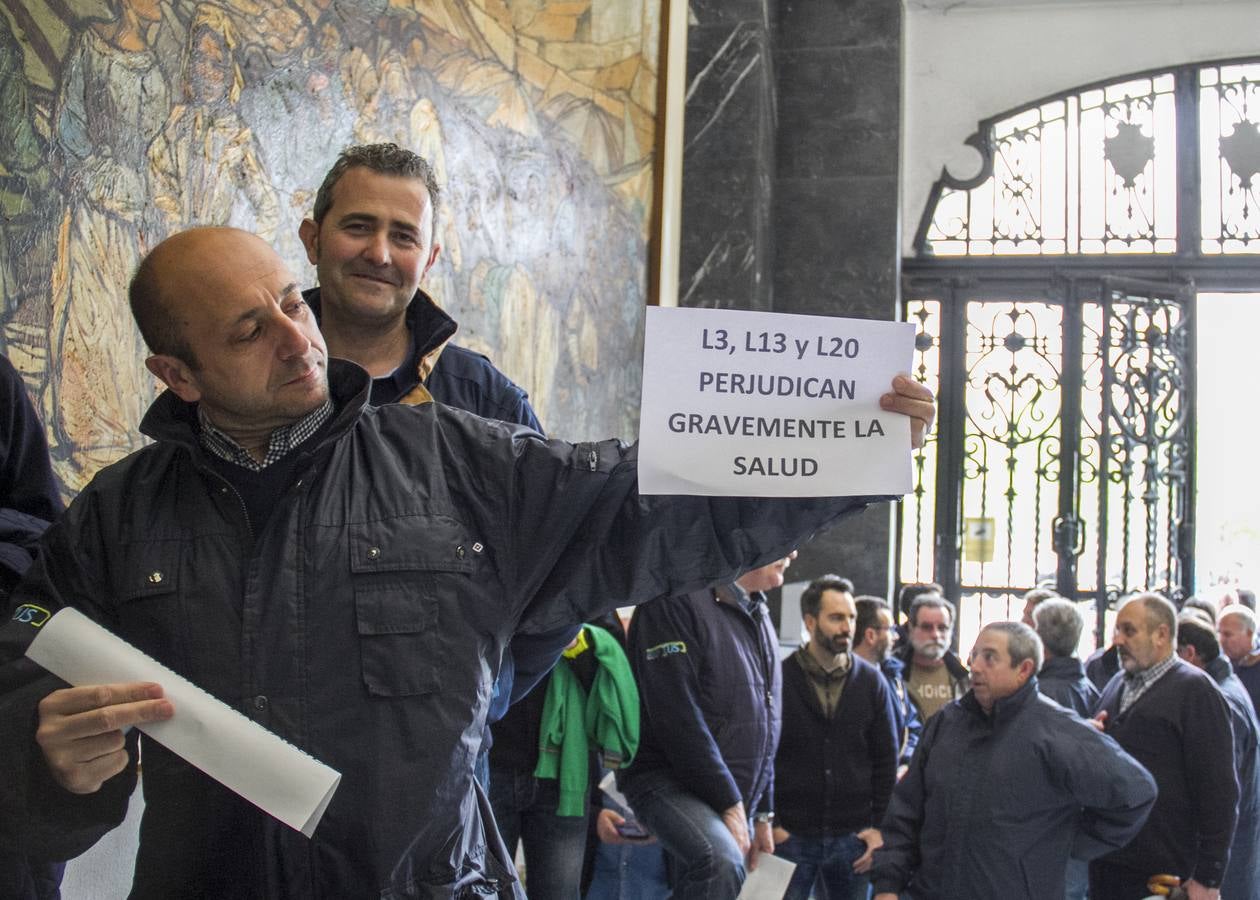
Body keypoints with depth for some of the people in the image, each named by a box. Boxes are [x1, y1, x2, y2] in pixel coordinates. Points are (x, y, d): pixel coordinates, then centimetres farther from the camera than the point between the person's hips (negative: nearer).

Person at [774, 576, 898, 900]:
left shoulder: (871, 681, 5)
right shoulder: (779, 679, -4)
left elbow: (886, 760, 8)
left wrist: (880, 826, 3)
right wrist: (768, 824, -6)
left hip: (853, 837, 2)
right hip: (791, 836, -2)